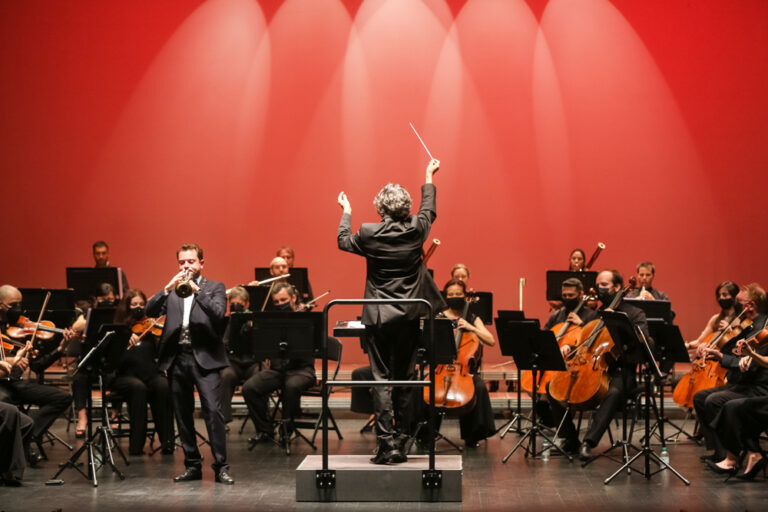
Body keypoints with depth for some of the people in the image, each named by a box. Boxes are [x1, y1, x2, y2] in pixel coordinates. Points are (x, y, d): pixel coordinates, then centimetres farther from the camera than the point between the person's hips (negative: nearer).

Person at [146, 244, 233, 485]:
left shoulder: (214, 288, 9)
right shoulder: (171, 292, 17)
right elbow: (150, 311, 2)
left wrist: (196, 289, -17)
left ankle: (221, 466, -9)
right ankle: (193, 465, 15)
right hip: (176, 358, 4)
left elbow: (218, 313, -10)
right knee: (183, 414, 6)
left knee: (213, 410, -12)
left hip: (204, 357, -4)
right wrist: (168, 288, -11)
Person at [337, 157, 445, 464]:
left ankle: (387, 443, -6)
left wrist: (346, 212, 26)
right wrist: (429, 179, 35)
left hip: (379, 317, -3)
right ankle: (400, 439, 16)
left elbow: (343, 241, 10)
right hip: (409, 316, 3)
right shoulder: (417, 230, -4)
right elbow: (428, 211, 19)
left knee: (382, 379, 0)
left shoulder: (370, 234, -11)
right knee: (404, 378, 11)